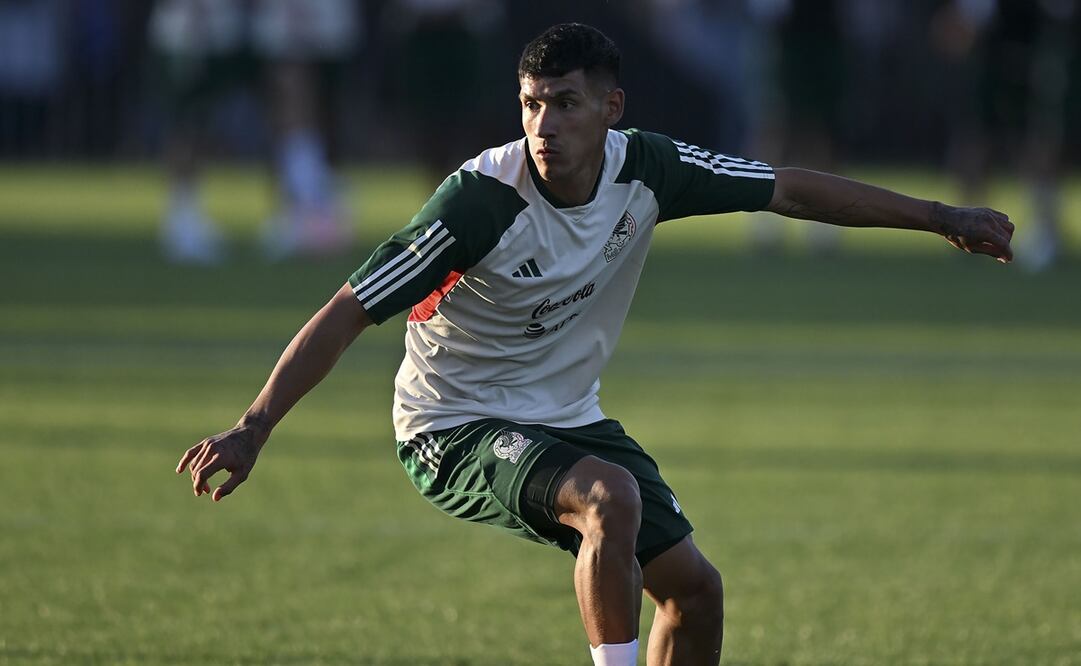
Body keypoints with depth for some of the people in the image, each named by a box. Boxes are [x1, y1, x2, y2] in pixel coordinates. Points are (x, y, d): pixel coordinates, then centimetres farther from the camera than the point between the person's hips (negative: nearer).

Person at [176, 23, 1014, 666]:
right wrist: (253, 429, -32)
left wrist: (939, 217, 5)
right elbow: (349, 313, -26)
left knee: (693, 586, 4)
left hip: (567, 417, 7)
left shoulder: (645, 168, -12)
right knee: (609, 498, -33)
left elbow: (790, 189, 0)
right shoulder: (480, 199, -28)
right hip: (458, 430, -7)